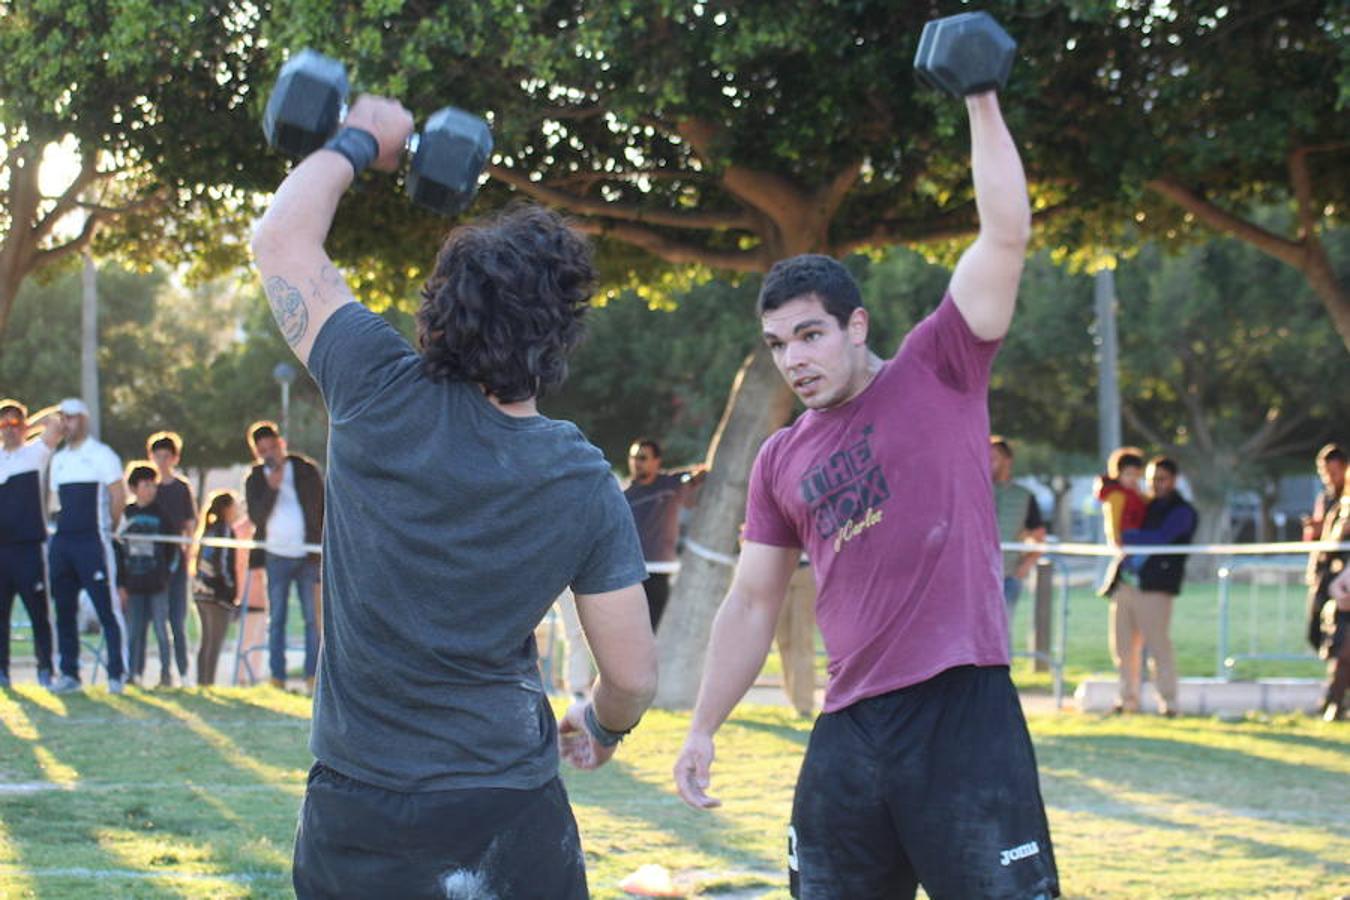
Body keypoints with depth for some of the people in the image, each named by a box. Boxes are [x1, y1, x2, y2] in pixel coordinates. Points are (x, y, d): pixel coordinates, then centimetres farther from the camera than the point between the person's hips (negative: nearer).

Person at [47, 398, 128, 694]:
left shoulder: (100, 454, -2)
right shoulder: (58, 459, 18)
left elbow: (119, 496, -5)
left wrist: (109, 530, -1)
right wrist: (61, 524, 15)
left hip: (92, 542, -7)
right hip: (61, 542, 7)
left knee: (106, 608, -7)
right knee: (64, 609, 5)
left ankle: (117, 674, -6)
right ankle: (69, 673, 10)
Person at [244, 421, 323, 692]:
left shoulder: (306, 470, 4)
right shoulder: (254, 480, 4)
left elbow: (323, 506, 8)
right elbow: (256, 517, -9)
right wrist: (272, 488, -20)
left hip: (308, 556, 0)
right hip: (275, 556, 0)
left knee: (313, 618, -2)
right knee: (276, 620, 2)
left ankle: (312, 676, 1)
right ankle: (277, 677, 4)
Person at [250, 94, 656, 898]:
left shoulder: (383, 400, -11)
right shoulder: (586, 488, -7)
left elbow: (282, 237, 2)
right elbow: (634, 671, 0)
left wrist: (356, 143, 17)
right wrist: (604, 726, 22)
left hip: (351, 813, 0)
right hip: (508, 820, 0)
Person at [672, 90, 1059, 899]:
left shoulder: (937, 375, 2)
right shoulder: (781, 461, 14)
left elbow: (1007, 234, -7)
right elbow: (753, 602, 19)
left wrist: (982, 103, -8)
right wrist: (703, 729, 16)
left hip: (961, 710, -5)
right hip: (849, 731, 5)